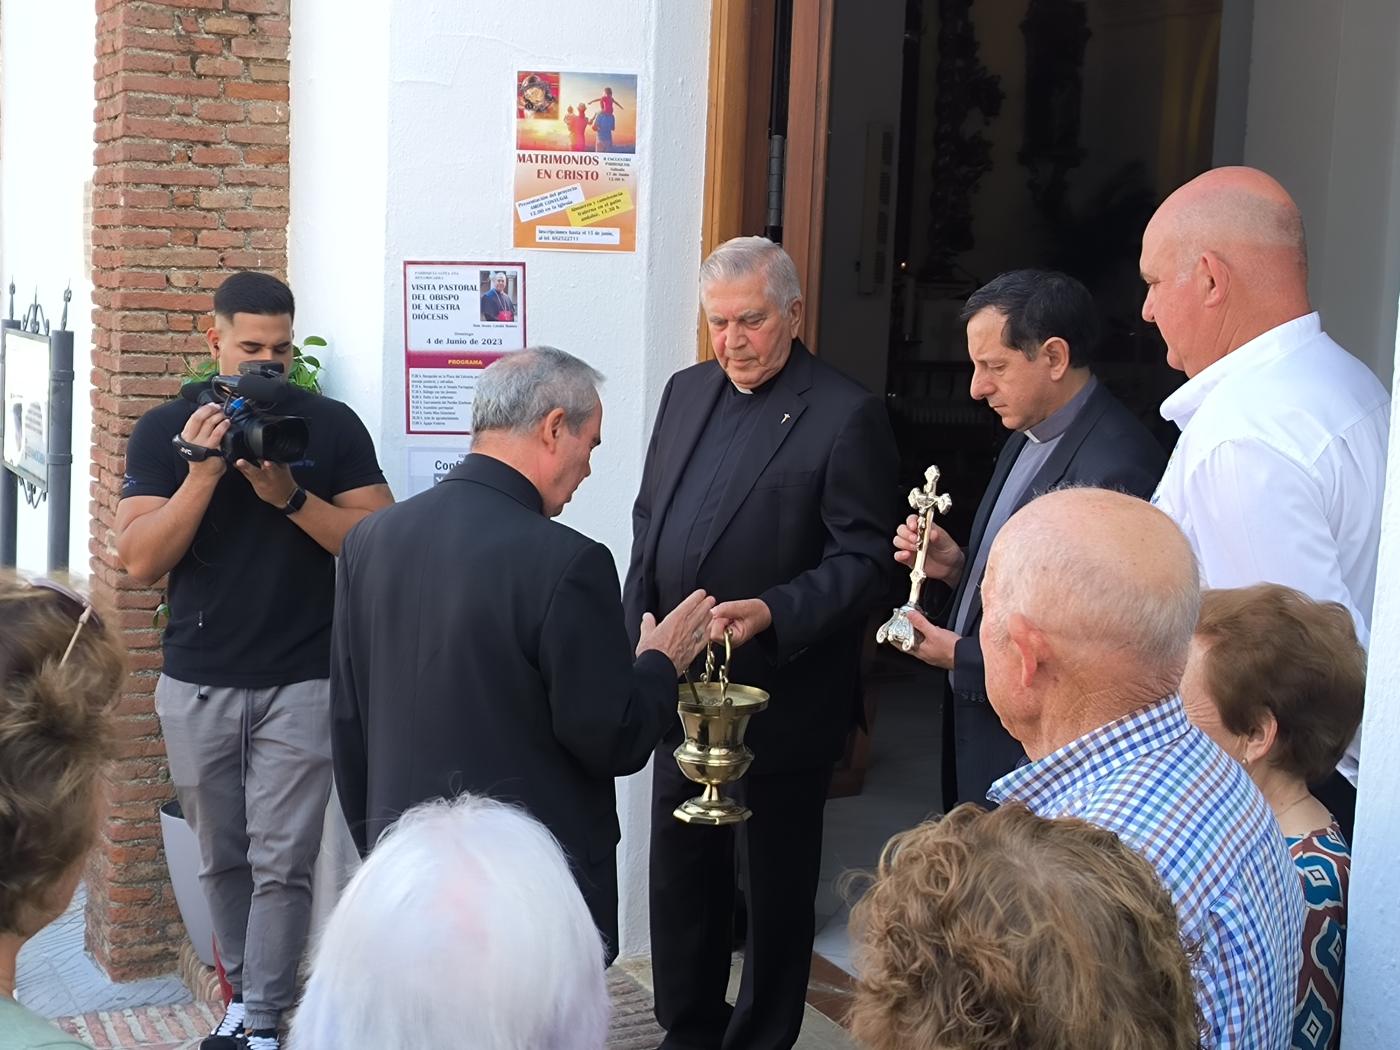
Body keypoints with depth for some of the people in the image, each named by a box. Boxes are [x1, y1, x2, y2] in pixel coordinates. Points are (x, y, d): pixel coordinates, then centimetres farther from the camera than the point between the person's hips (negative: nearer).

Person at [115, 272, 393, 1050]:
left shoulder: (332, 426, -1)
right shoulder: (166, 431, 2)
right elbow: (141, 561, -6)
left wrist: (289, 494, -18)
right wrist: (205, 471, -17)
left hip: (301, 684, -2)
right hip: (197, 684, 2)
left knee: (282, 863, -3)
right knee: (222, 859, 13)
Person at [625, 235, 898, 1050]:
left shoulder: (847, 416, -12)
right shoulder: (687, 392, 9)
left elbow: (867, 561, -15)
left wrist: (772, 613, -27)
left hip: (780, 700, -6)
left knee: (775, 888, 9)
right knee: (680, 871, 17)